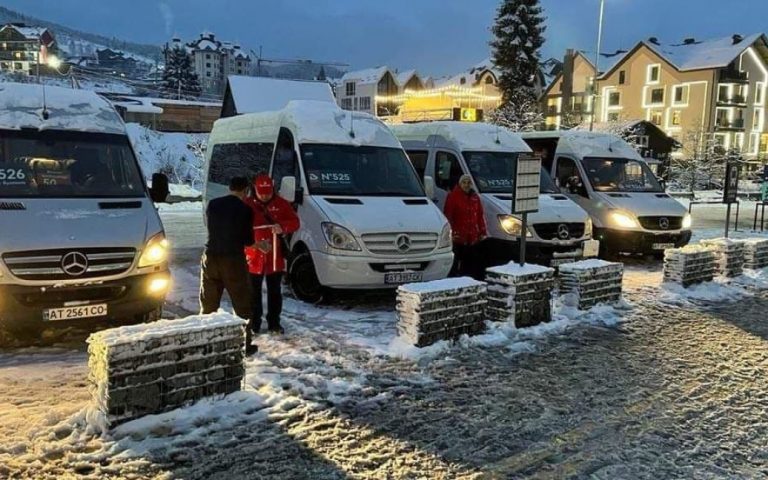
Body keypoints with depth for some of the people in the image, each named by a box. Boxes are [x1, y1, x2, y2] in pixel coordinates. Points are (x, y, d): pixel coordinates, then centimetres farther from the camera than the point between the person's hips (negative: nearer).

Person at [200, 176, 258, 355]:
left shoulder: (213, 204, 5)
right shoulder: (245, 209, -7)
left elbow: (210, 227, 15)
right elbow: (248, 239, -2)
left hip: (211, 257, 4)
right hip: (233, 259, -4)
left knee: (208, 304, 14)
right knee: (242, 305, 7)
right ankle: (245, 344, 10)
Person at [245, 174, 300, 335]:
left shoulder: (281, 204, 1)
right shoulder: (247, 205, -2)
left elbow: (294, 222, -1)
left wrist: (282, 227, -23)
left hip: (275, 256, 1)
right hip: (253, 257, -1)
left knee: (275, 291, 11)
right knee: (254, 292, 8)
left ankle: (274, 323, 23)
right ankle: (254, 324, 20)